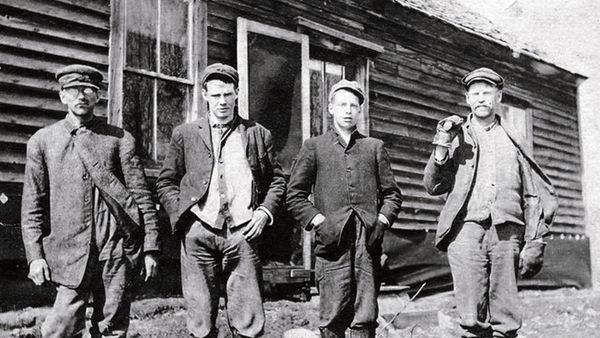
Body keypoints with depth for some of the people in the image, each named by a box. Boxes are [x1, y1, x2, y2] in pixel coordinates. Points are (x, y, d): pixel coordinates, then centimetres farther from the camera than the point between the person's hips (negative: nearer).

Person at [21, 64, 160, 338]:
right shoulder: (42, 141, 10)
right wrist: (35, 254, 0)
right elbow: (32, 204, 9)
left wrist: (150, 248, -1)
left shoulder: (120, 139, 7)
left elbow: (141, 196, 4)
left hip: (118, 252, 0)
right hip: (71, 253, 0)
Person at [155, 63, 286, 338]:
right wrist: (180, 213, 0)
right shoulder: (185, 134, 13)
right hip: (199, 233, 0)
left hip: (242, 233, 0)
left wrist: (265, 211, 1)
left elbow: (277, 180, 17)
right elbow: (166, 181, 15)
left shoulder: (258, 134, 14)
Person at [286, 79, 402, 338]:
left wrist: (383, 219, 2)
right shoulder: (314, 147, 12)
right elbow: (295, 194, 8)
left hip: (368, 242, 2)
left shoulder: (375, 147, 17)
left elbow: (392, 193, 18)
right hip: (332, 242, -1)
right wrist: (316, 220, -4)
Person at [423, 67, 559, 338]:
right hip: (466, 229, -1)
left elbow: (535, 195, 15)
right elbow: (433, 187, 8)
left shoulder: (512, 142, 18)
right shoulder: (456, 137, 16)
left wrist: (534, 243, 5)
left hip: (507, 232, 1)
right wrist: (442, 147, -5)